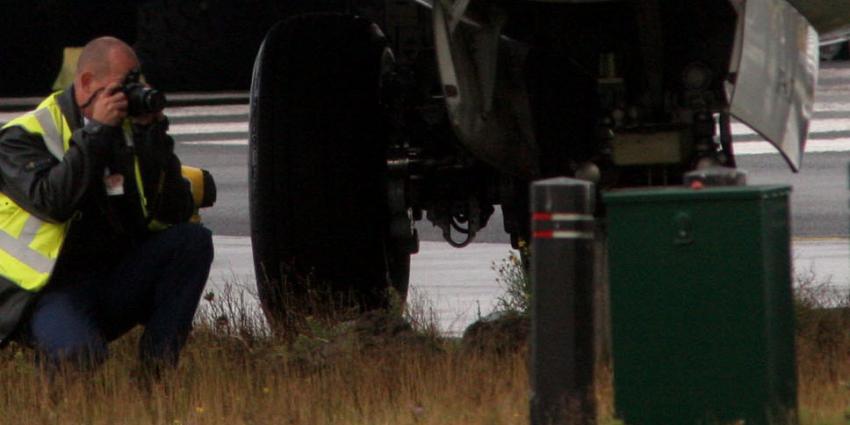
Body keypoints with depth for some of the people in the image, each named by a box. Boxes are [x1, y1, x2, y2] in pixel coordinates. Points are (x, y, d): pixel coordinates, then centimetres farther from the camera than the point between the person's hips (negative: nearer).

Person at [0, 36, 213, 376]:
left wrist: (153, 135, -9)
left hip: (114, 284, 6)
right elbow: (52, 203, -26)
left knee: (193, 240, -15)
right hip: (48, 291, -6)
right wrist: (96, 132, -21)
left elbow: (175, 213, 0)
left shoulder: (129, 131, 10)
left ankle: (158, 366, -14)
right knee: (81, 355, -36)